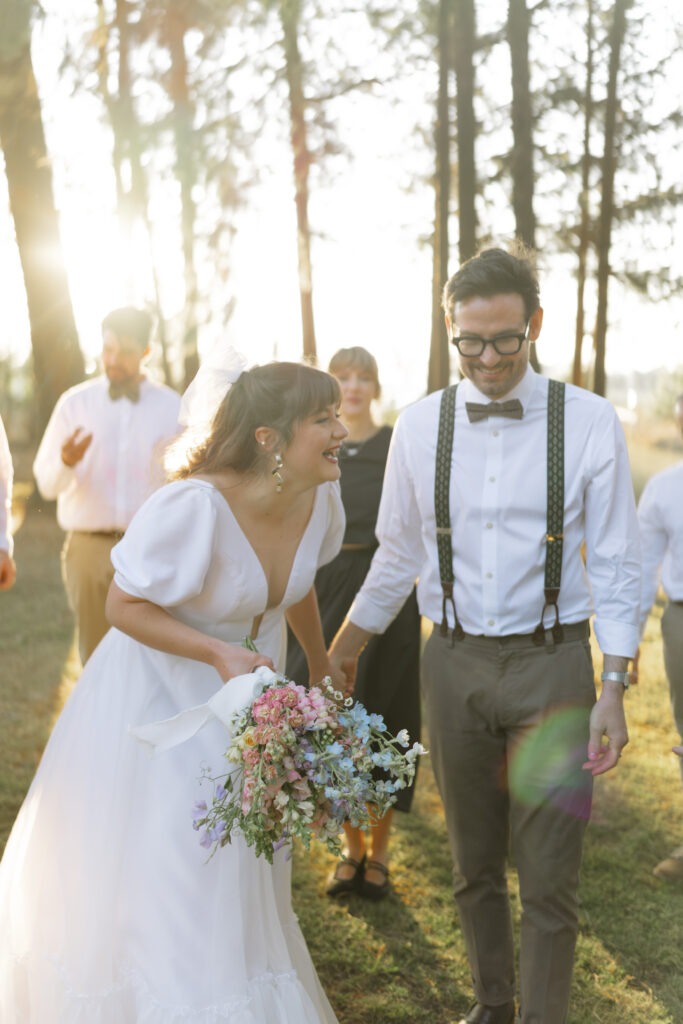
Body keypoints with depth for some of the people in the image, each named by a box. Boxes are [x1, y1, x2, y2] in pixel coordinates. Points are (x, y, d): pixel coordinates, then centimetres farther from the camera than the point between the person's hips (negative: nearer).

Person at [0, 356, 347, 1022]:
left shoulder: (320, 498, -11)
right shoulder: (193, 508, -32)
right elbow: (125, 606, -22)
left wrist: (321, 666, 22)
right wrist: (218, 652, -32)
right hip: (158, 698, -6)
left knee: (235, 880, 19)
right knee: (153, 884, 3)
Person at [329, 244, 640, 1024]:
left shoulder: (588, 422, -6)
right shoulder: (420, 426, 0)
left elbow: (614, 568, -4)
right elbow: (397, 558, 10)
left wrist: (613, 691, -10)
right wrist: (334, 661, 16)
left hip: (550, 665, -2)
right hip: (454, 664, 3)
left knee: (549, 878, 2)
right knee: (474, 865, 16)